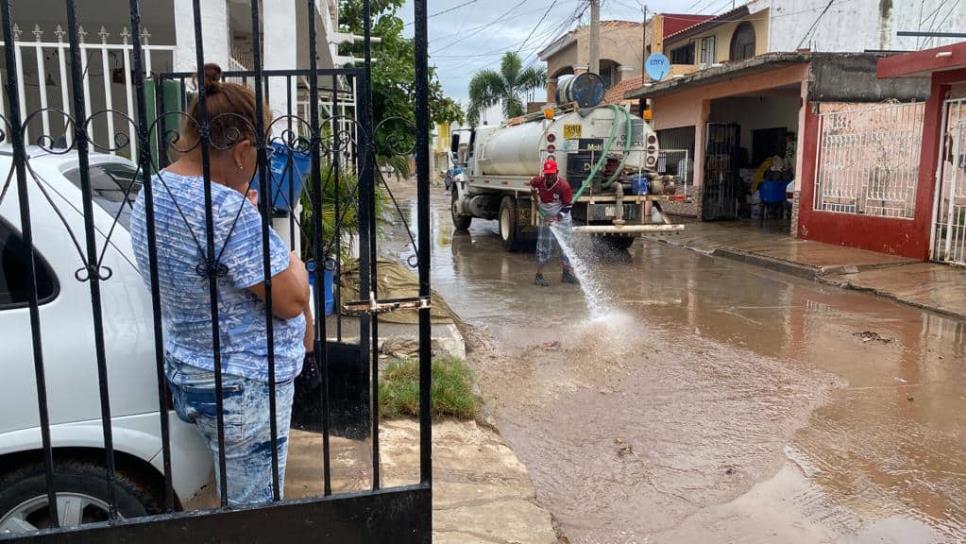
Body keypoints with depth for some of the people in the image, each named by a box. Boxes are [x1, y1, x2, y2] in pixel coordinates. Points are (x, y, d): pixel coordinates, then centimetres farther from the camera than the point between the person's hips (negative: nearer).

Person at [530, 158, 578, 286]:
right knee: (544, 247, 1)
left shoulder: (564, 185, -23)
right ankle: (539, 275, 6)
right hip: (545, 218, 1)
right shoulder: (539, 181, -13)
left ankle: (567, 273, 22)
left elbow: (568, 206, -16)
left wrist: (557, 218, -26)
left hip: (562, 219, -1)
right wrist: (536, 201, 12)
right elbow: (532, 183, 13)